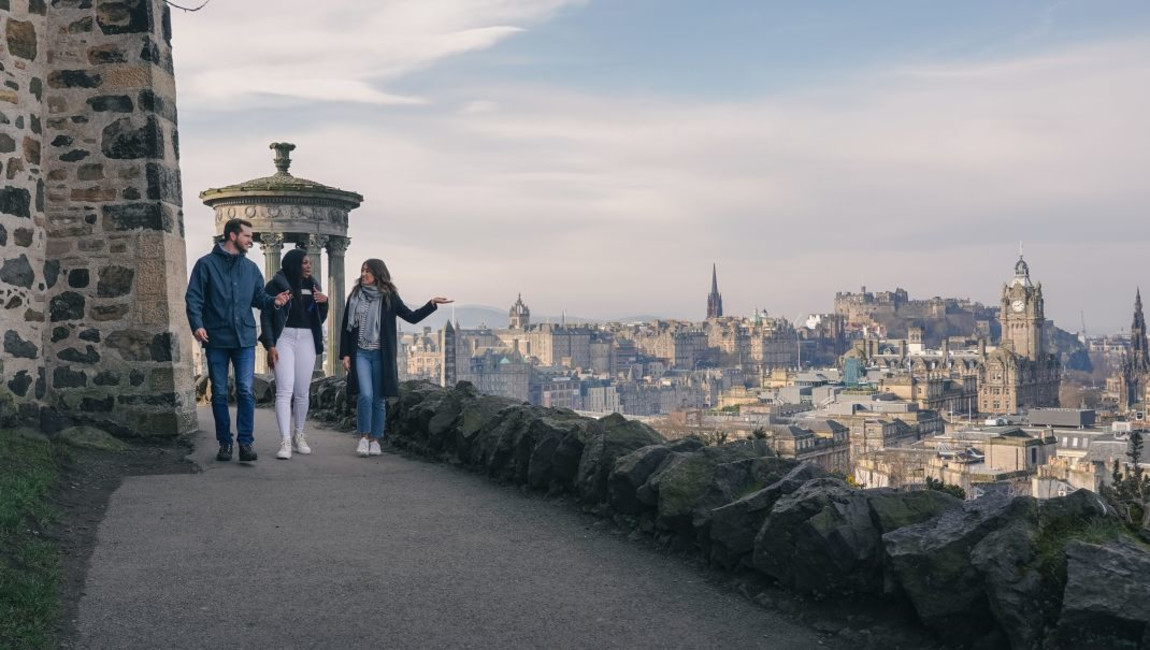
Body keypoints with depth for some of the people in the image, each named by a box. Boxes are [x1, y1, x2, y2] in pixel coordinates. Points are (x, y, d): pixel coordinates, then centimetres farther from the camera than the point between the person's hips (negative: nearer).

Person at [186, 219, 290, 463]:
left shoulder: (251, 268, 13)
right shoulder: (206, 264, 0)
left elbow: (258, 298, 15)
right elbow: (193, 298, -4)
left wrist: (273, 300, -7)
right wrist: (197, 324, -18)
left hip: (245, 339, 2)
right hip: (216, 339, -2)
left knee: (246, 391, -5)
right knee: (219, 394, 6)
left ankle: (245, 442, 0)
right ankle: (224, 442, 15)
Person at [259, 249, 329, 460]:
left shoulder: (312, 286, 14)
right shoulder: (276, 285, -1)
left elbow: (320, 319, 18)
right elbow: (265, 316, -3)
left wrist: (324, 302, -2)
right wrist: (270, 345, -10)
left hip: (306, 340, 5)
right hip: (284, 338, -4)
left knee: (302, 392, 6)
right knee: (285, 390, -13)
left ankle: (298, 436, 18)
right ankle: (285, 441, -17)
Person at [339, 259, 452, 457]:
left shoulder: (388, 298, 3)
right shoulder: (355, 297, 6)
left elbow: (412, 317, 6)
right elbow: (346, 326, 9)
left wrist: (431, 304, -7)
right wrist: (345, 354, 4)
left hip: (381, 355, 0)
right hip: (360, 353, 0)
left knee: (378, 399, 3)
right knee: (365, 395, -15)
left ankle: (375, 440, 13)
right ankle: (364, 437, -1)